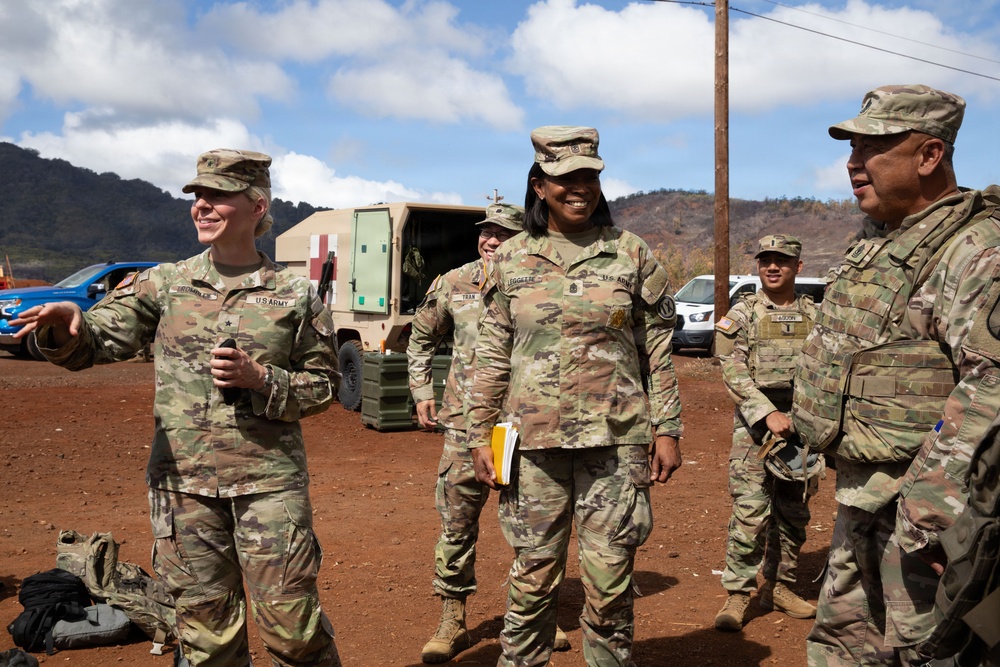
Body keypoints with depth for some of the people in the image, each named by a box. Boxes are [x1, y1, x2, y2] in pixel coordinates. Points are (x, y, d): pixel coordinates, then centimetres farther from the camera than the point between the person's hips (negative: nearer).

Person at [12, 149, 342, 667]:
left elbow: (323, 385, 4)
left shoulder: (295, 295, 1)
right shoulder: (165, 284, 6)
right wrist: (67, 324, -22)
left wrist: (260, 379, -13)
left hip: (270, 484, -2)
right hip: (183, 482, 2)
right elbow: (94, 343, 1)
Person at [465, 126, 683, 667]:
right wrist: (480, 435, 5)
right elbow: (491, 357, 8)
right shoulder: (510, 260, 6)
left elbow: (659, 352, 5)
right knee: (532, 578, 8)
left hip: (615, 440, -1)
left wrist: (667, 430, 0)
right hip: (534, 441, 1)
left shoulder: (632, 256, 3)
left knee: (609, 583, 6)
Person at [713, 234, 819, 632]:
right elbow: (733, 374, -9)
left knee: (793, 514, 11)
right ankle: (737, 594, 1)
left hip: (802, 427, 4)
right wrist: (769, 413, -19)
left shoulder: (815, 316, 11)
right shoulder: (742, 315, 0)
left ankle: (778, 587, 25)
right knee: (750, 512, -8)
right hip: (755, 426, -4)